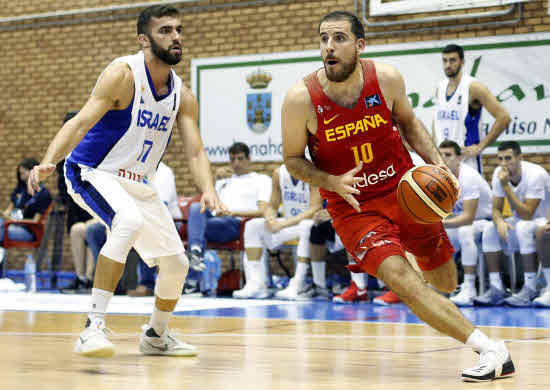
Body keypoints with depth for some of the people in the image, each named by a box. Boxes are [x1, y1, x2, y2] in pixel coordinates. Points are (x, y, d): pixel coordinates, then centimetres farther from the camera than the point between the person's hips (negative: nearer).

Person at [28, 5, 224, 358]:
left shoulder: (182, 96, 2)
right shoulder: (123, 74, -18)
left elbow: (195, 151, -3)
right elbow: (80, 123, -27)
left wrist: (208, 191, -23)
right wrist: (48, 162, -44)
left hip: (137, 184, 7)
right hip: (91, 173, -7)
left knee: (176, 262, 6)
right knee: (129, 222, -37)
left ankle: (156, 336, 32)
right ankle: (94, 327, -34)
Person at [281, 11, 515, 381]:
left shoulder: (387, 78, -11)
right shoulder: (301, 99, -19)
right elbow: (293, 158, -4)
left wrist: (438, 163, -6)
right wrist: (333, 182, -21)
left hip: (404, 188, 3)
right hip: (353, 205, -3)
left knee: (445, 283, 10)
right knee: (401, 279, -24)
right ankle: (491, 350, -21)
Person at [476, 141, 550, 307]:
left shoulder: (535, 174, -28)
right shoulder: (499, 173, -8)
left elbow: (526, 215, -32)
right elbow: (496, 209, -3)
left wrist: (506, 186, -35)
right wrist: (499, 221, -28)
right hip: (520, 221, 6)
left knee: (523, 227, -36)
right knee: (490, 230, -17)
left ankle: (530, 289, -30)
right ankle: (496, 289, -17)